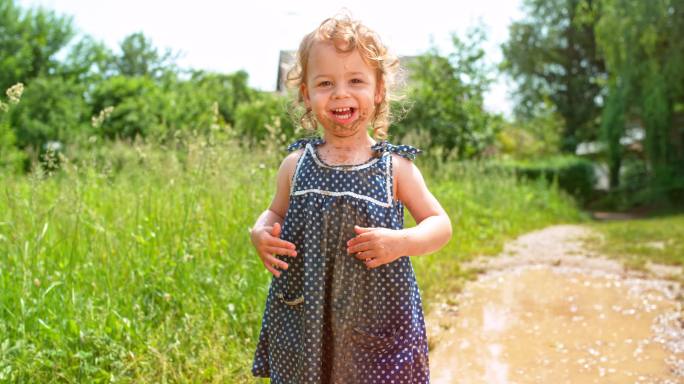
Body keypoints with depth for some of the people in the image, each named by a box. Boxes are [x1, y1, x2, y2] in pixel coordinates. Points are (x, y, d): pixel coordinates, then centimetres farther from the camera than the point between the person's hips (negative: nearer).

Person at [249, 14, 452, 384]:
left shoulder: (394, 166, -5)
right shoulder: (295, 164, 1)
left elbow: (440, 224, 0)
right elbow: (276, 213, 16)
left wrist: (402, 242, -18)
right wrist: (260, 233, -6)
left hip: (378, 321, -2)